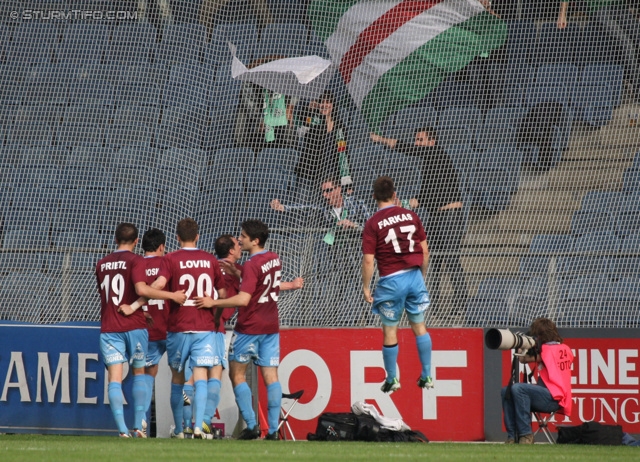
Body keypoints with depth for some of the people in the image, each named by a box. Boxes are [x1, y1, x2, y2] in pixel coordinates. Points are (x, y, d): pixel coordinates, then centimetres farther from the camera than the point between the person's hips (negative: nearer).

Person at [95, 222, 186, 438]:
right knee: (139, 373, 13)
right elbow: (141, 289, -20)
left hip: (108, 328, 2)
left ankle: (122, 429, -14)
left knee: (115, 378, -3)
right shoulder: (135, 261, -5)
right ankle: (139, 425, 7)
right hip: (134, 325, -2)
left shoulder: (102, 264, 12)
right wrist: (172, 296, -15)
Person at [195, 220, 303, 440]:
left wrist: (213, 302, -22)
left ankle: (251, 425, -3)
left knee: (237, 374, 4)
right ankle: (273, 429, -2)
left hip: (249, 327, -7)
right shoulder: (274, 259, 6)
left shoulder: (251, 266, -18)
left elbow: (243, 299, -26)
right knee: (270, 376, 3)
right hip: (271, 326, 7)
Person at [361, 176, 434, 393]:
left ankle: (392, 380, 18)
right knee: (419, 326, 14)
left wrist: (366, 287, -1)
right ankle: (427, 376, 16)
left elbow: (368, 260, -10)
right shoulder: (411, 216, 4)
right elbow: (425, 251, 9)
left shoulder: (373, 224, -7)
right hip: (414, 276, 3)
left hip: (391, 280, -3)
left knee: (390, 331, 9)